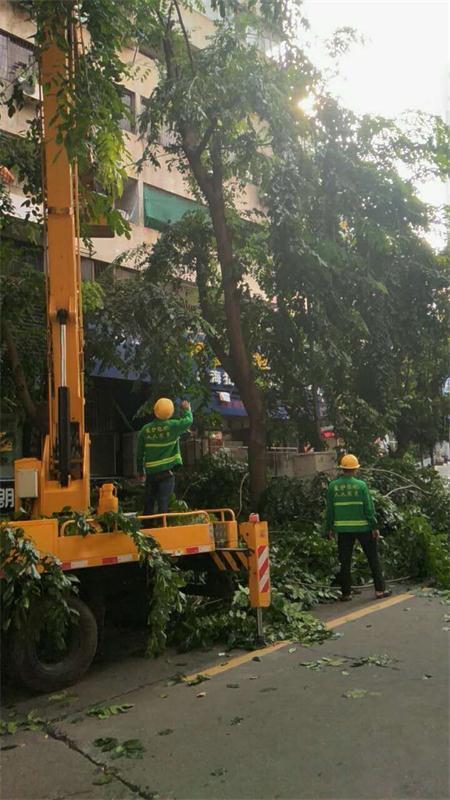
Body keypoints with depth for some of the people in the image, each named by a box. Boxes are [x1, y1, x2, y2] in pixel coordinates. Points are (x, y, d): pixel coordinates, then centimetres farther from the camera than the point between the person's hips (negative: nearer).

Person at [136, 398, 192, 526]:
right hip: (166, 472, -3)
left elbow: (140, 452, 6)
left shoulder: (145, 429, -2)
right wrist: (187, 409, 25)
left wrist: (140, 470, 18)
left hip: (150, 472, 3)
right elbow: (188, 420, 6)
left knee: (148, 503, 13)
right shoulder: (172, 426, -10)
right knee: (163, 503, -3)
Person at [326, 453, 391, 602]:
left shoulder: (333, 486, -2)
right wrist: (374, 527, -1)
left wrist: (330, 528, 10)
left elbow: (329, 509, 1)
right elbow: (369, 508, -8)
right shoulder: (361, 485, -9)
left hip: (343, 528, 2)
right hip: (363, 527, -2)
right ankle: (380, 589, 16)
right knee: (373, 559, 12)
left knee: (345, 561, 9)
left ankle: (346, 593, 11)